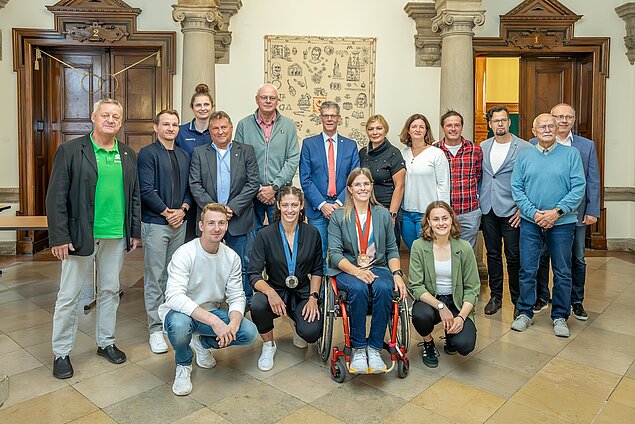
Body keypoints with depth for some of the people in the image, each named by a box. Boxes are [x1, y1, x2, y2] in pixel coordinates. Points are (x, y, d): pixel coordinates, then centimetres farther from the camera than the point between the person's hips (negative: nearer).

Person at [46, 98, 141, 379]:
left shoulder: (128, 155, 9)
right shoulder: (71, 150, -5)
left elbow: (134, 196, 12)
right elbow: (56, 197, -7)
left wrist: (135, 232, 9)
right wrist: (59, 237, -12)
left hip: (117, 237, 4)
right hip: (80, 236, -4)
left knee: (110, 291, 15)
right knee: (69, 295, 6)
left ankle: (106, 342, 31)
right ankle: (61, 353, 22)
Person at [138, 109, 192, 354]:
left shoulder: (184, 156, 13)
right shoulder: (147, 154, -5)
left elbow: (189, 187, 12)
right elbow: (146, 190, -12)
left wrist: (183, 209, -4)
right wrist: (166, 212, -11)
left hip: (179, 222, 5)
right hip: (155, 223, -5)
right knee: (154, 278, 1)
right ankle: (155, 329, 10)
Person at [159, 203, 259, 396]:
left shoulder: (232, 257, -5)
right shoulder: (184, 254, -21)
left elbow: (237, 297, -5)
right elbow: (174, 296, -33)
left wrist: (233, 324, -27)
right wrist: (213, 321, -41)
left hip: (212, 313, 5)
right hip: (182, 313, -4)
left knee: (250, 333, -16)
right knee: (179, 324, -39)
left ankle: (203, 343, 14)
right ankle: (183, 365, -3)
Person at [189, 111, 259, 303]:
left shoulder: (246, 151, 6)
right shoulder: (199, 153, 9)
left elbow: (253, 183, -2)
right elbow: (195, 185, 1)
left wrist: (232, 208, -11)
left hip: (238, 219, -1)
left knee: (241, 266, 6)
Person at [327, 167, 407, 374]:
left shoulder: (383, 214, 12)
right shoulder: (338, 216, 4)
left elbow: (392, 249, 12)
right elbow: (334, 254, -5)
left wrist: (397, 273, -7)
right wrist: (356, 271, -21)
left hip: (378, 268, 2)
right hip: (347, 270, -2)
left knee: (383, 289, -32)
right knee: (358, 289, -35)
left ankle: (374, 348, -19)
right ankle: (358, 349, -19)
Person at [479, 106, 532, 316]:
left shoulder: (524, 148, -4)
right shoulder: (482, 147, 10)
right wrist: (478, 201, 8)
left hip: (511, 210, -4)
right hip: (487, 210, 4)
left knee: (514, 257, 2)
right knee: (493, 254, 12)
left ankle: (518, 300, 18)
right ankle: (495, 296, 24)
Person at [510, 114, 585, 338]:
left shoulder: (571, 154, 1)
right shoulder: (524, 156, 5)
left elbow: (578, 187, -5)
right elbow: (517, 188, 2)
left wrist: (557, 211, -15)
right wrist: (533, 212, -11)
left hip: (562, 222, -1)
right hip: (530, 222, 1)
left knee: (562, 273, 8)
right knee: (527, 270, 5)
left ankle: (560, 316, 23)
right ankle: (525, 313, 19)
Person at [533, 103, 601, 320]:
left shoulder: (587, 146, 6)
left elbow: (593, 181, 4)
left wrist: (592, 211, -2)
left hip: (576, 213, 2)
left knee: (577, 259, 11)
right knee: (542, 256, 9)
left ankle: (576, 301, 26)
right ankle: (541, 298, 25)